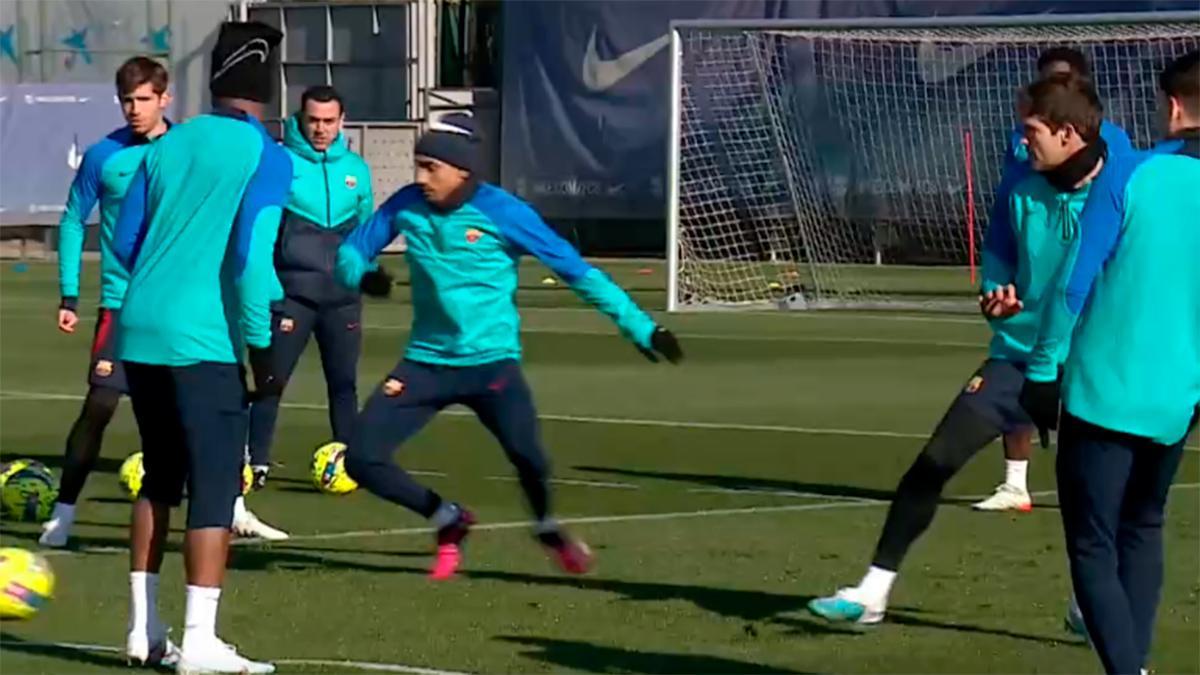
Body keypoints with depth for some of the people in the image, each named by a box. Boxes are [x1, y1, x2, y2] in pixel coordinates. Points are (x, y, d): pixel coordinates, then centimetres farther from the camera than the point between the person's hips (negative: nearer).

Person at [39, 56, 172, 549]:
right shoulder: (104, 155, -3)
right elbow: (73, 222, 4)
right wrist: (69, 296, -1)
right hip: (122, 301, -2)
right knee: (99, 405, -9)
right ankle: (63, 513, -1)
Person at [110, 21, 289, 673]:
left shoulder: (167, 145, 12)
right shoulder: (265, 158, -5)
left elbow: (124, 241, 14)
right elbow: (251, 255, -14)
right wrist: (260, 345, -9)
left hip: (139, 333, 6)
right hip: (203, 342, -6)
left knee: (160, 477, 18)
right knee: (215, 486, -1)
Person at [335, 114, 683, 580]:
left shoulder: (501, 213, -13)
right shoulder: (407, 205, -3)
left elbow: (575, 270, -8)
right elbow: (351, 250, 8)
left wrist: (640, 327, -9)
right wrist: (360, 274, -18)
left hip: (490, 361, -4)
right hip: (426, 362, 4)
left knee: (525, 452, -25)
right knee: (362, 458, -9)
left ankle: (547, 528, 12)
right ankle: (448, 522, 18)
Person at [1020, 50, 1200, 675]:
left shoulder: (1130, 175, -11)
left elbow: (1074, 283, -12)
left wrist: (1042, 370, -2)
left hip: (1105, 391, -4)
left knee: (1093, 547, 1)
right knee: (1142, 531, 24)